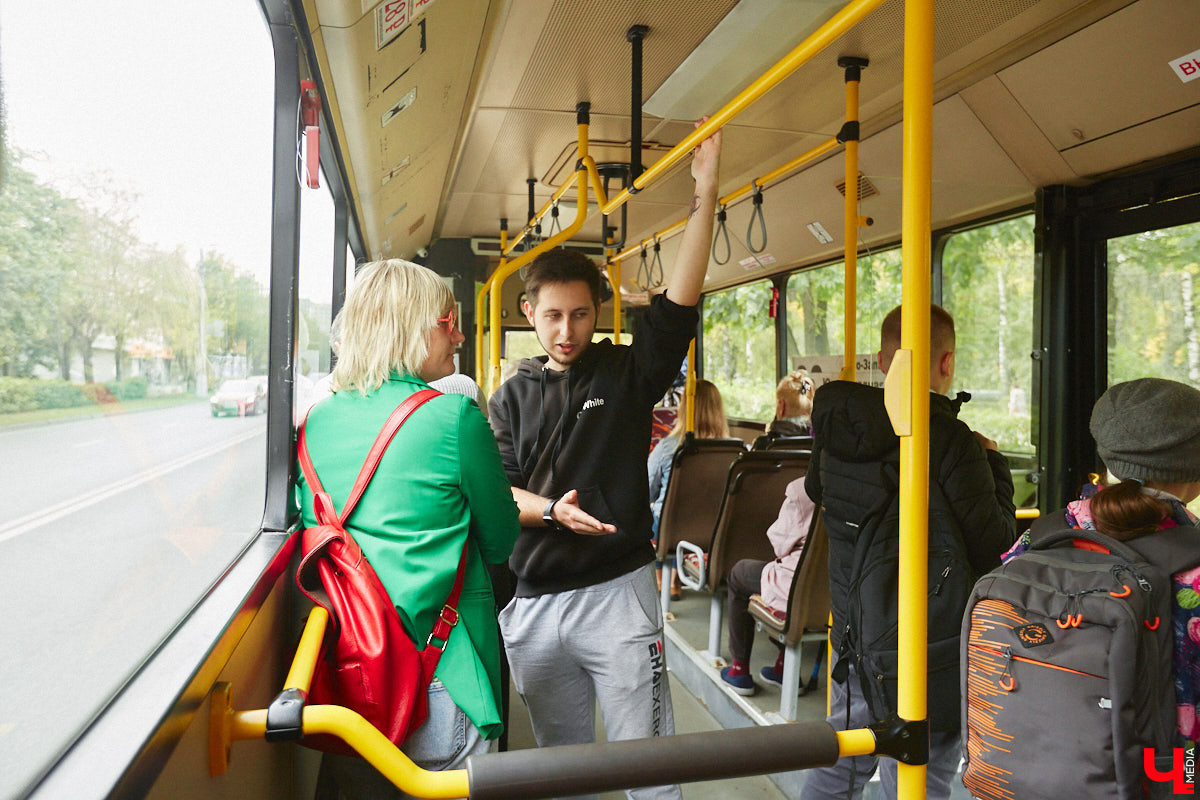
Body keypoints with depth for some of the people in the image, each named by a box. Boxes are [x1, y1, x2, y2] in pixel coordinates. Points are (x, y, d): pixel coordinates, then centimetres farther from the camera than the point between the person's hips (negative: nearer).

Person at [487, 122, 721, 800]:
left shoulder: (628, 373, 2)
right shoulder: (512, 397, 9)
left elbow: (680, 302, -10)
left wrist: (707, 192, -16)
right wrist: (551, 509, -18)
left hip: (617, 591, -3)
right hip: (532, 603, 3)